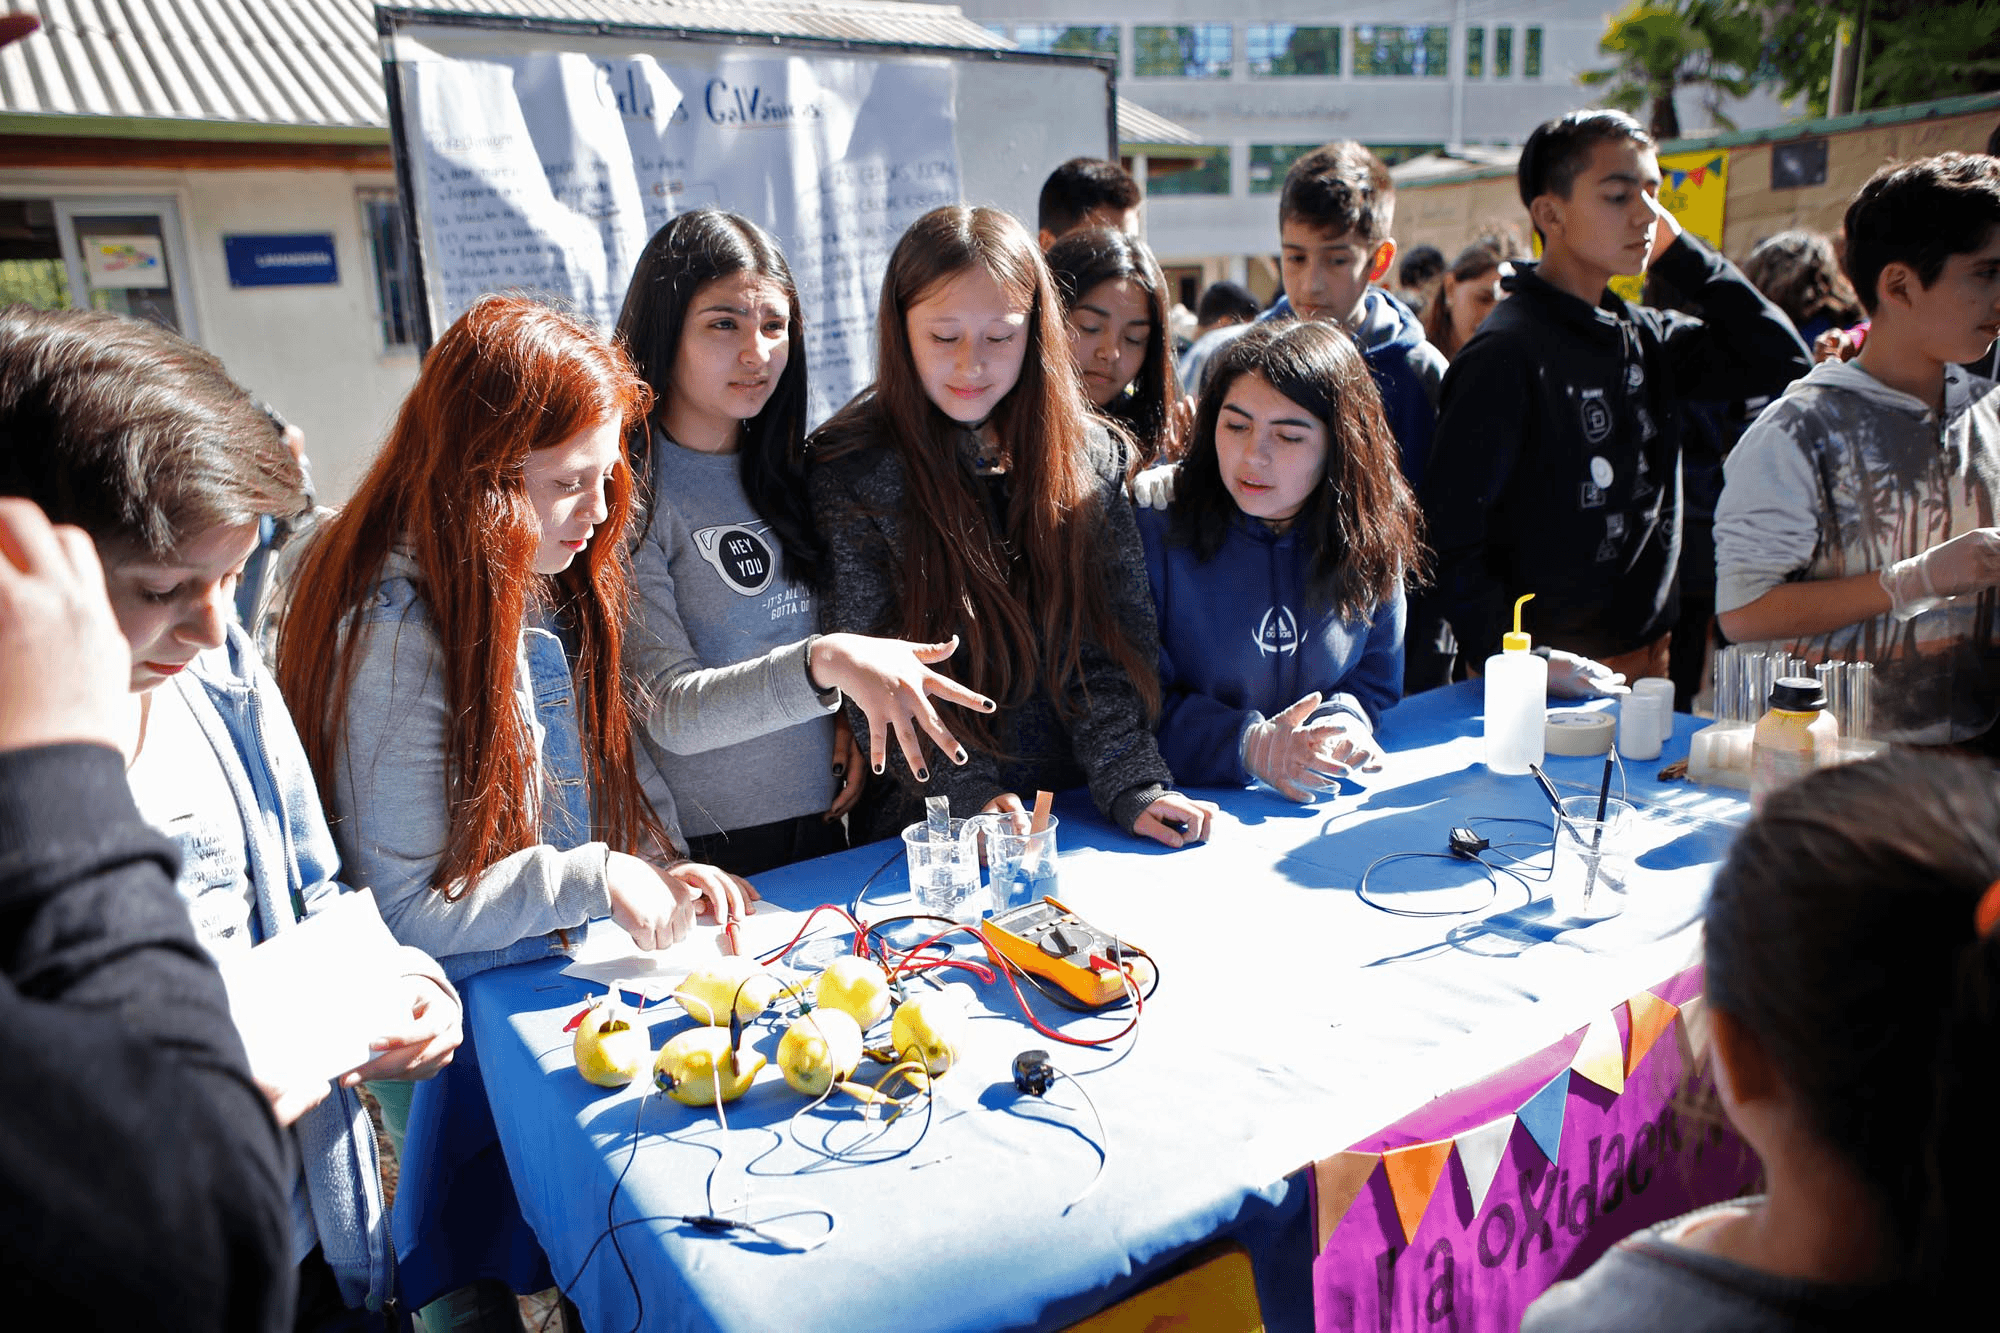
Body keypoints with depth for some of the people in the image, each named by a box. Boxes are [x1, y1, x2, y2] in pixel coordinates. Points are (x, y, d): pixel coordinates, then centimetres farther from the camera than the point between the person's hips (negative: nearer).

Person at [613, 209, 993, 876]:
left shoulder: (782, 469, 7)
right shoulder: (628, 491, -14)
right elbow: (671, 712, -20)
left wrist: (849, 718, -4)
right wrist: (826, 663, -34)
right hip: (701, 851, -6)